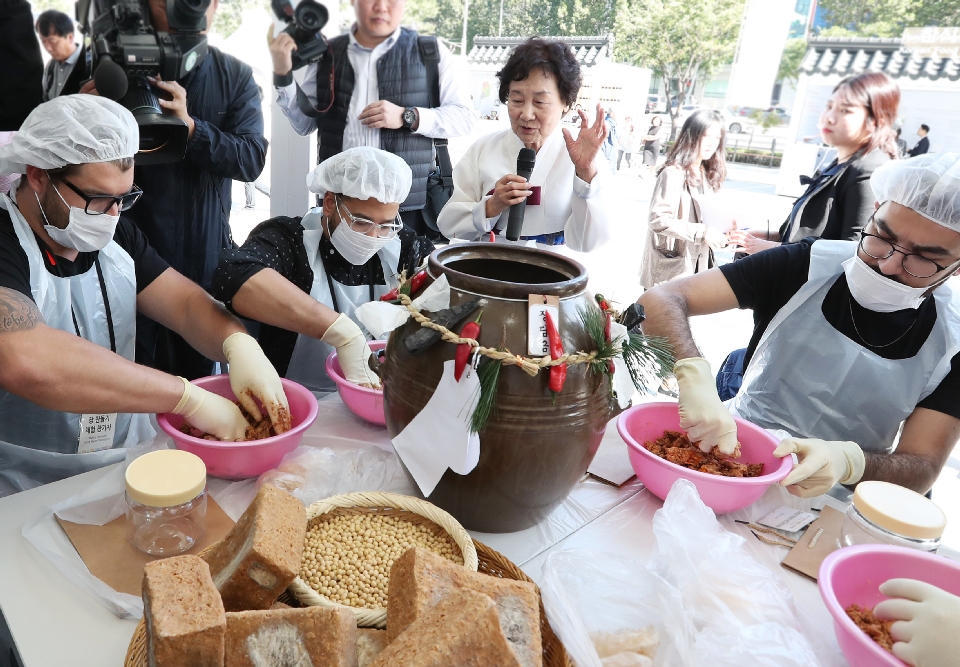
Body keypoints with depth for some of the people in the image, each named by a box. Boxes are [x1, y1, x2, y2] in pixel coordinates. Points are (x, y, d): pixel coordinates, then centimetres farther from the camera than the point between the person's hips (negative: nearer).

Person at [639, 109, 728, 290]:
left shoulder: (708, 175, 12)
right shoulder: (673, 173, -15)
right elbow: (658, 220, -23)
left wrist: (720, 232, -4)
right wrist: (701, 233, -27)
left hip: (697, 264, 8)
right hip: (671, 266, -8)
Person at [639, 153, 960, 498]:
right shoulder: (805, 266, -13)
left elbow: (923, 467, -9)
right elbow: (659, 301, -20)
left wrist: (847, 461, -32)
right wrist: (694, 376, -40)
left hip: (831, 510, 1)